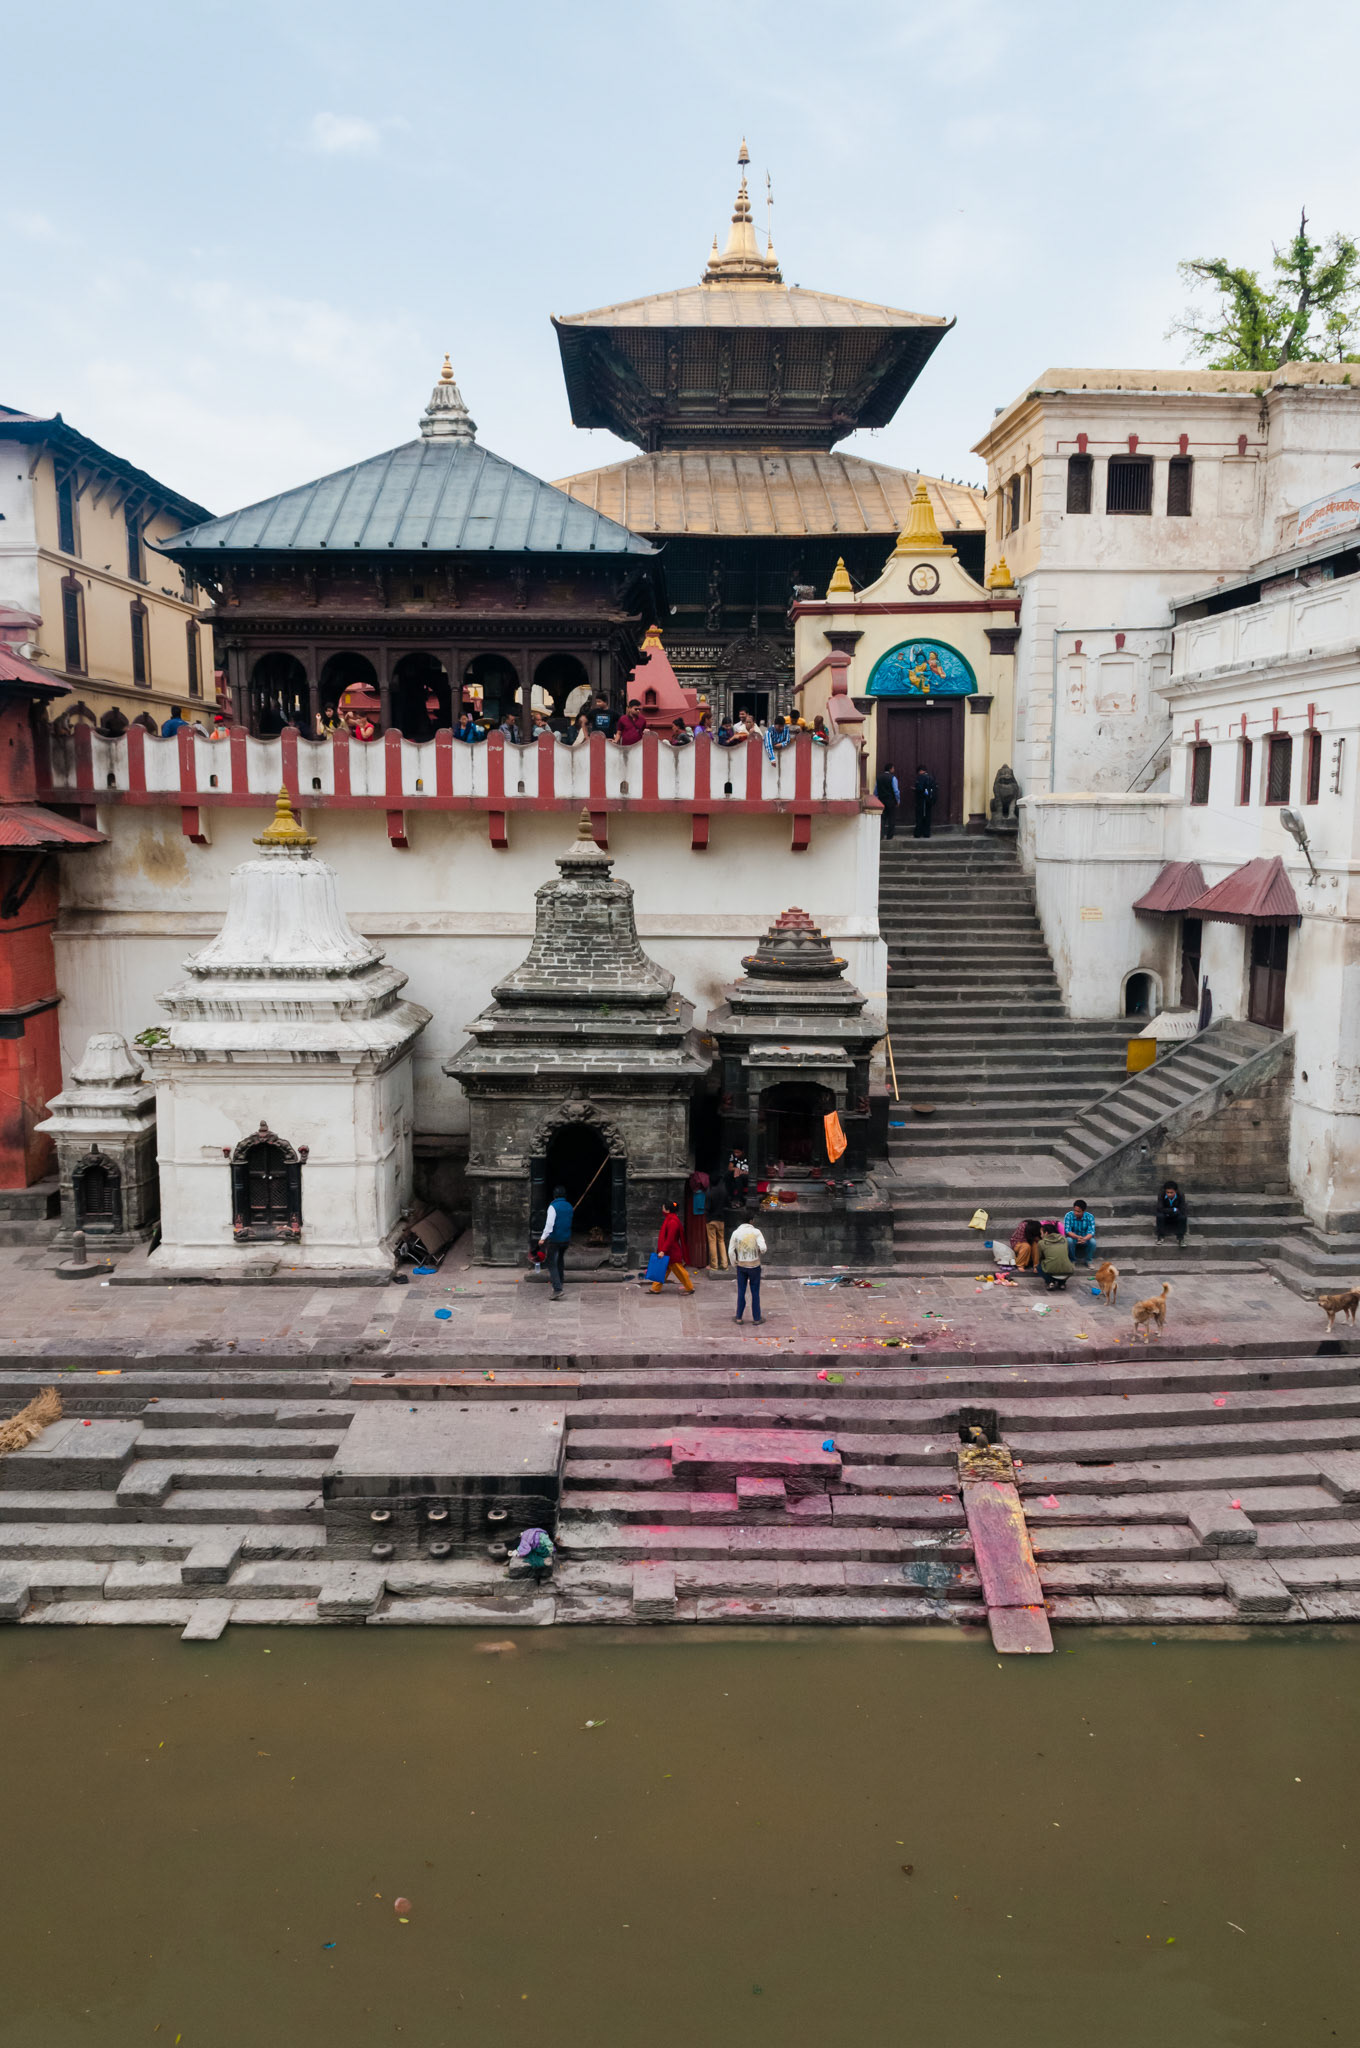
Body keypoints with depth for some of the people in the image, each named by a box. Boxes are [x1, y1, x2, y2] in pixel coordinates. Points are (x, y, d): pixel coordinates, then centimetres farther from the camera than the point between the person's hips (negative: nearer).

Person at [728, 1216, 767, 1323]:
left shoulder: (736, 1233, -5)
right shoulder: (756, 1232, -11)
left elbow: (731, 1252, -7)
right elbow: (763, 1248, -21)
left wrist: (734, 1264, 7)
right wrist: (760, 1256, 0)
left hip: (741, 1266, 2)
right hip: (754, 1266, -2)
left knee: (741, 1292, 12)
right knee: (755, 1292, 9)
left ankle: (739, 1317, 20)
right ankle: (756, 1318, 17)